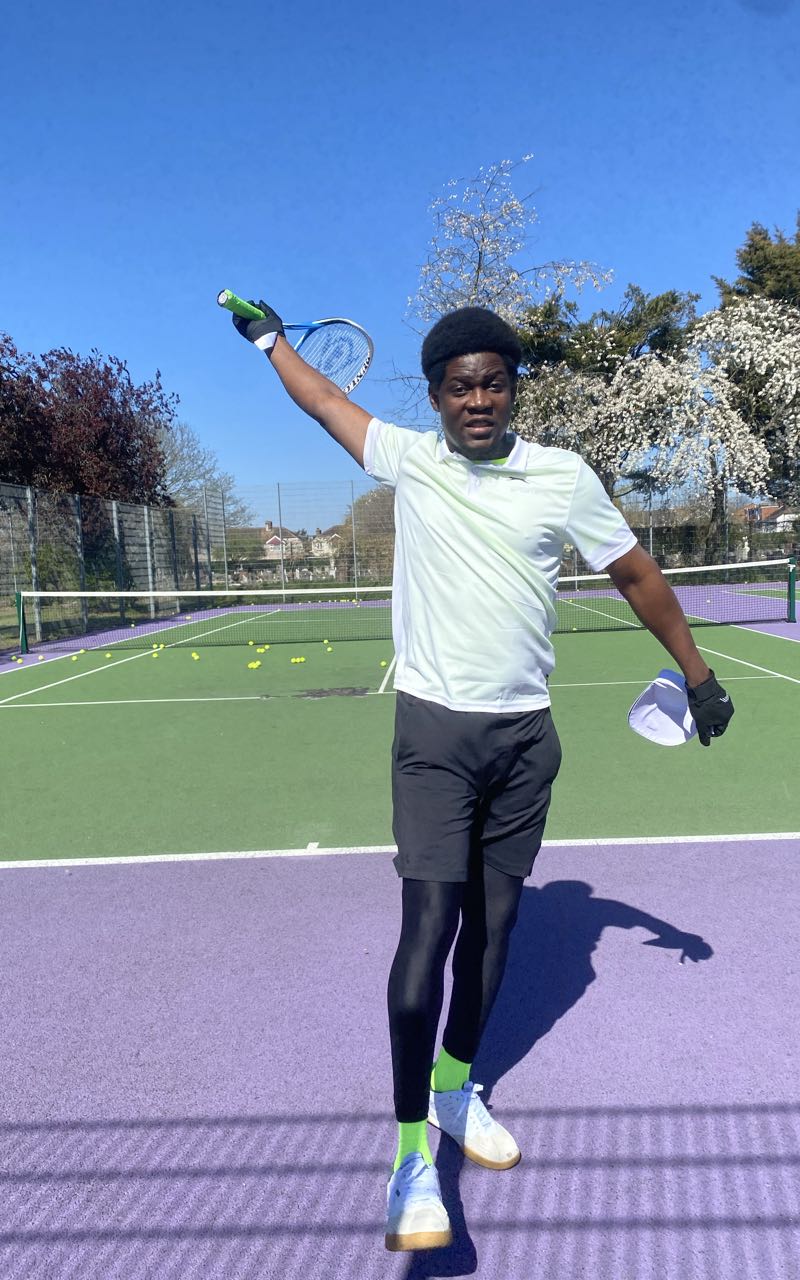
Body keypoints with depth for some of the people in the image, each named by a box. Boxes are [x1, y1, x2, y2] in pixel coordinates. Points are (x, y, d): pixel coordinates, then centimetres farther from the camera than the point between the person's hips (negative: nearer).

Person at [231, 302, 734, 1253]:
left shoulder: (566, 478, 1)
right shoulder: (408, 459, 2)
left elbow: (636, 575, 11)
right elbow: (323, 398, 19)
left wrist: (696, 673, 15)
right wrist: (270, 337, 33)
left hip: (525, 734, 2)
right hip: (434, 729, -2)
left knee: (492, 920, 11)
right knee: (429, 924, -10)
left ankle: (456, 1085, 33)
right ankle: (411, 1146, 3)